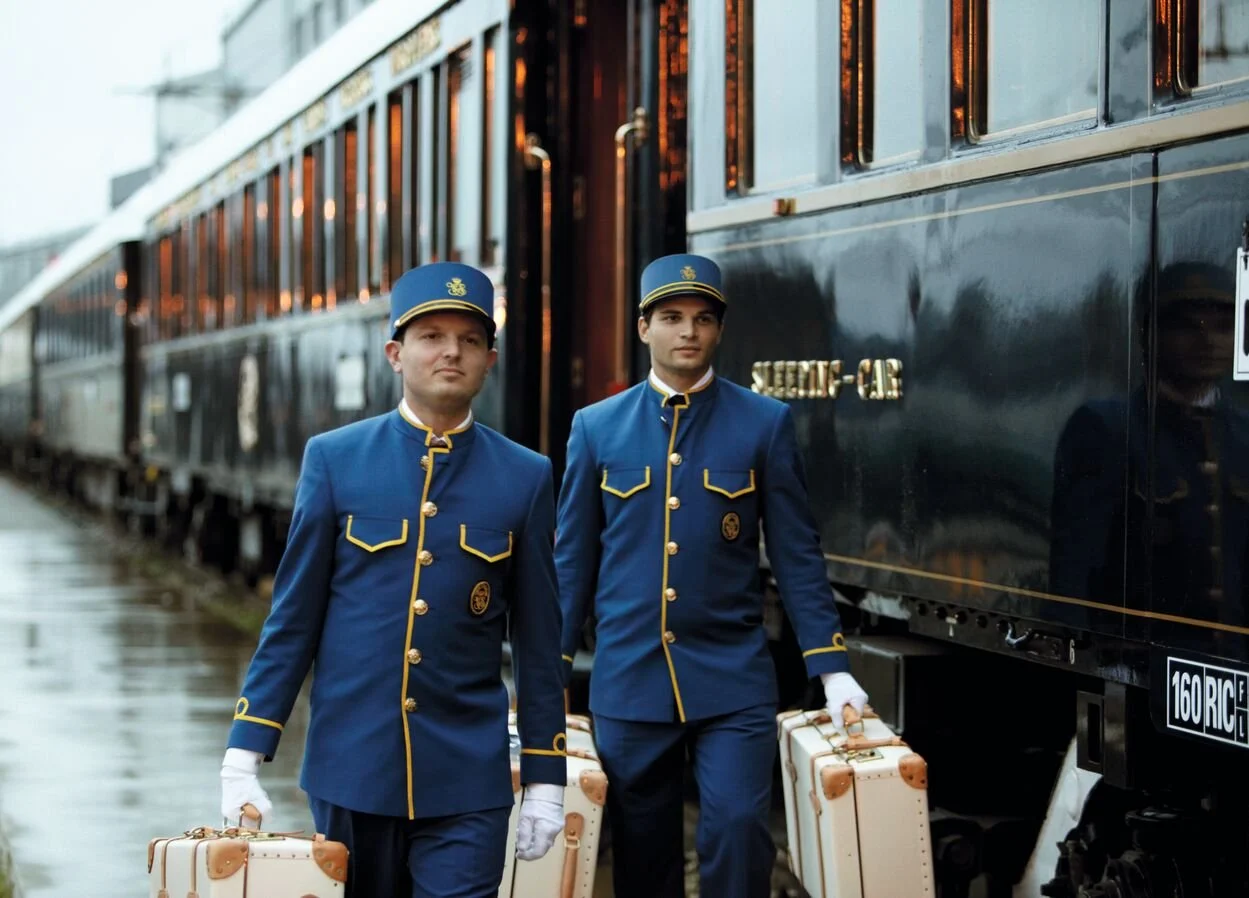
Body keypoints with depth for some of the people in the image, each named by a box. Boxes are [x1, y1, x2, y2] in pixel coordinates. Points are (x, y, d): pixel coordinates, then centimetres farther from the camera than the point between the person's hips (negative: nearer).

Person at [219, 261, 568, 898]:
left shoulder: (525, 478, 2)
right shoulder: (334, 459, 1)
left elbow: (538, 643, 5)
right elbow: (292, 618, 2)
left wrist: (545, 780, 4)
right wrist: (244, 756, -2)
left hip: (466, 781, 0)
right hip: (350, 768, 1)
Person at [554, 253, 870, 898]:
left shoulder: (765, 423, 2)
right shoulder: (596, 427, 5)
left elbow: (797, 555, 2)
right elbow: (572, 559, 8)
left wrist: (831, 669, -5)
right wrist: (550, 674, 6)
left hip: (733, 679, -1)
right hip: (628, 681, 1)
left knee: (738, 831, -12)